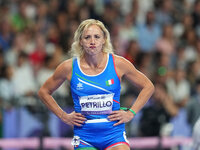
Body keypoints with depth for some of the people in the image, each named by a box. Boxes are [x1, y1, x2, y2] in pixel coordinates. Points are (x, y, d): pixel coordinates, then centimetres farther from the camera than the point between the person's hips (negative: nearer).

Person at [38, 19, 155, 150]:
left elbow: (148, 87, 9)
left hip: (114, 134, -1)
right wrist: (64, 116, 4)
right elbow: (44, 92, 12)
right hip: (84, 137, 1)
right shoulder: (69, 67, -3)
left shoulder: (117, 64, -3)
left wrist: (131, 113, 1)